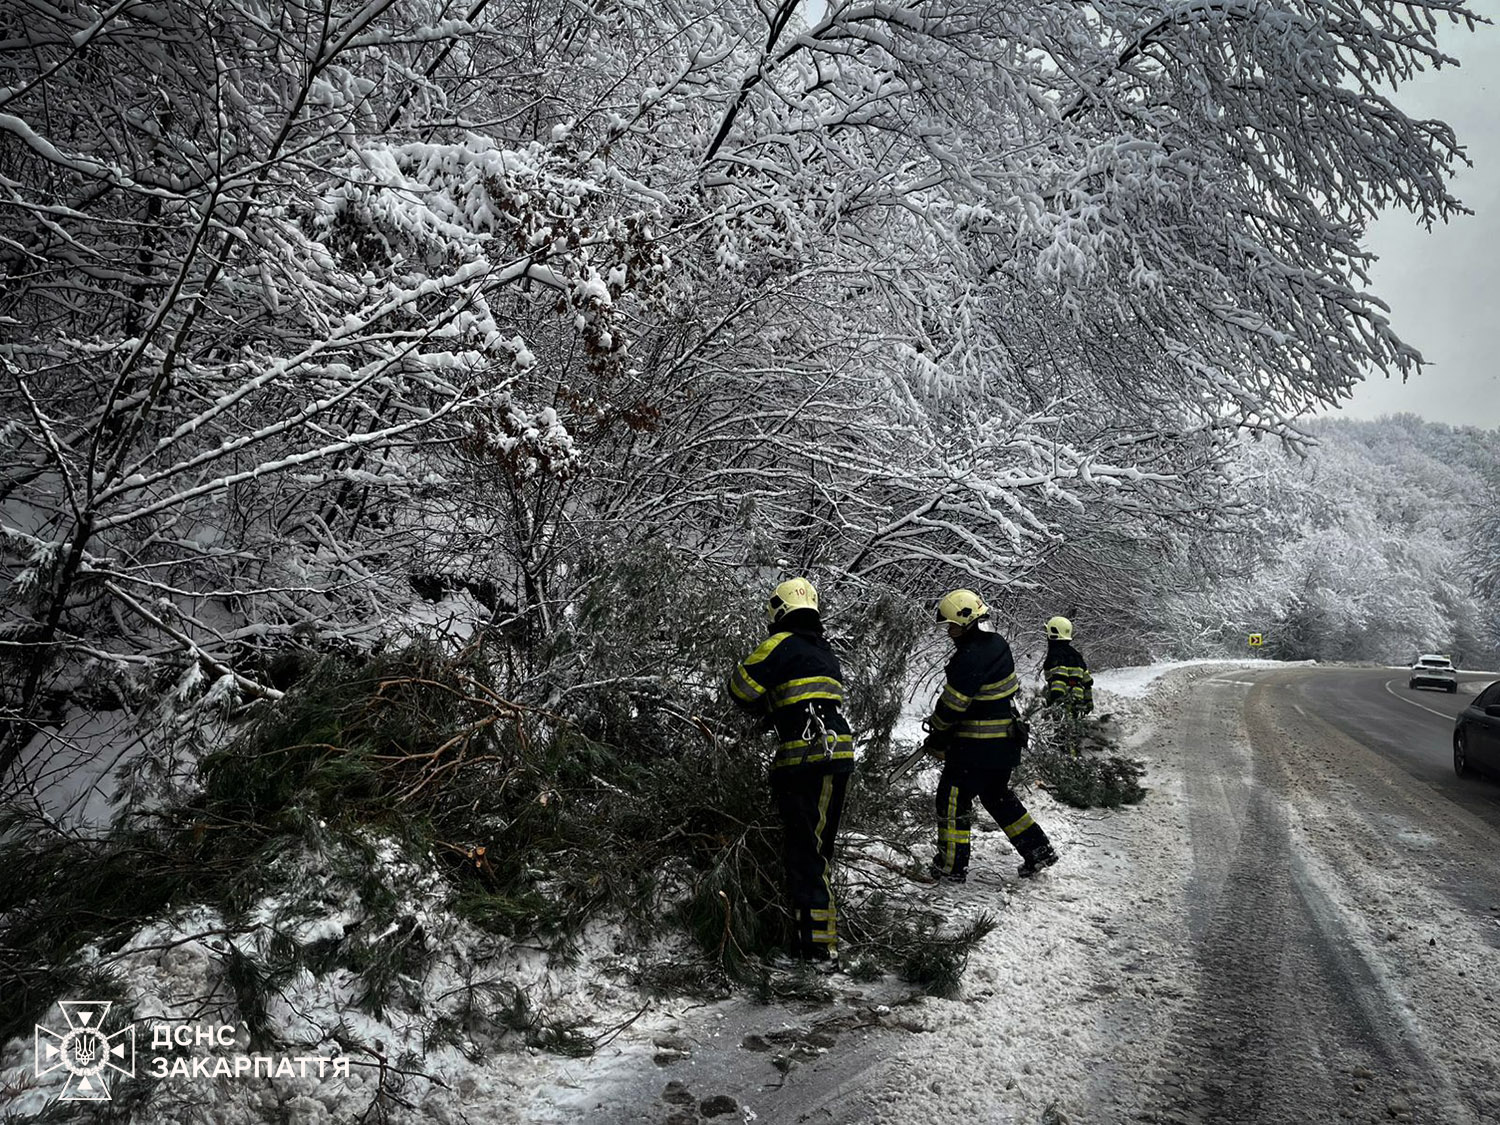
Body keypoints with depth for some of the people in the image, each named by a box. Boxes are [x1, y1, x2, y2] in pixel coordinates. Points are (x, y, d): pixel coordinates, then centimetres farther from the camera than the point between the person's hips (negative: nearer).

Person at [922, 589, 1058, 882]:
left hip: (975, 747, -9)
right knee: (998, 796, 25)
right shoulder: (996, 644, 7)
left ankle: (951, 867, 12)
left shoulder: (971, 657, -23)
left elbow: (954, 704, -19)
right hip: (1005, 743, 9)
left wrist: (937, 736, -2)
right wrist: (940, 720, 13)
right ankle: (1038, 850, 27)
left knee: (952, 800, 3)